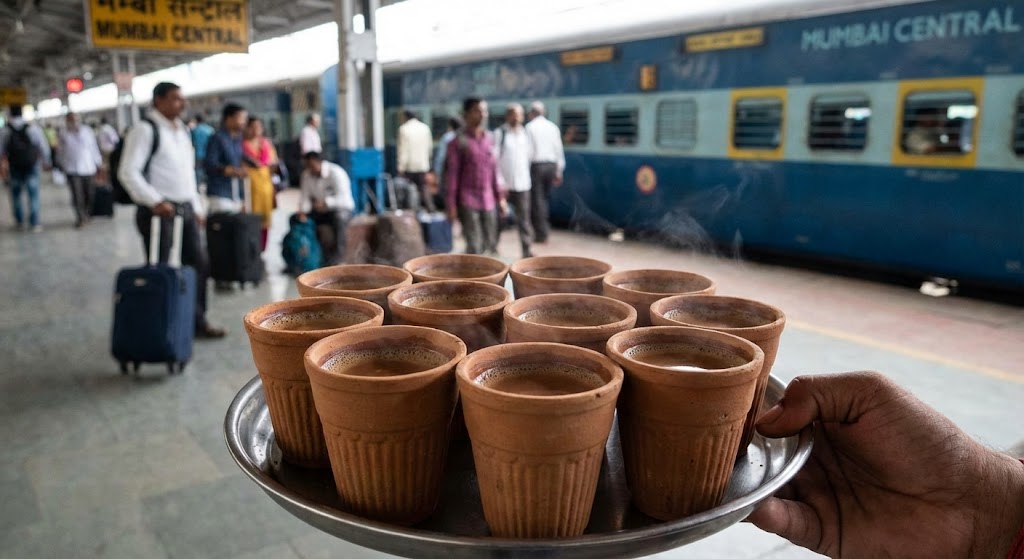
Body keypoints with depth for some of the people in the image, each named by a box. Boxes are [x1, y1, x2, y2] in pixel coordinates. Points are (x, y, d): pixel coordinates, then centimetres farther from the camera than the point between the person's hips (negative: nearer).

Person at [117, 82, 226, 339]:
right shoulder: (145, 130, -9)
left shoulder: (182, 130, 16)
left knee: (199, 264, 9)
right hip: (159, 210, -8)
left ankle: (198, 322, 20)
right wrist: (155, 201, -23)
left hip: (186, 209, 8)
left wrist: (197, 207, 17)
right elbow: (128, 172, -15)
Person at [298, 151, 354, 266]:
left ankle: (338, 255, -31)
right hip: (319, 211, 6)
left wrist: (326, 203, -43)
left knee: (338, 218, -39)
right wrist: (303, 211, -27)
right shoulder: (306, 175, -1)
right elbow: (305, 198, -6)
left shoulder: (336, 173, -18)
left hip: (341, 209, -6)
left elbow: (343, 198, -28)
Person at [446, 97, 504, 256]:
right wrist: (452, 205, -10)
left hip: (489, 201, 5)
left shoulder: (488, 139, 10)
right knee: (474, 246, -6)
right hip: (468, 202, -5)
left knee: (491, 244, 9)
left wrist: (500, 196, 12)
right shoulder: (459, 142, -5)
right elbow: (452, 175, -6)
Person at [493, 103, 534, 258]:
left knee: (524, 219, 0)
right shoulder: (500, 133, -5)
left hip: (522, 184, 3)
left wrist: (526, 177, 13)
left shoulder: (524, 133, 10)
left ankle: (527, 250, 3)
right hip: (504, 184, -3)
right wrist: (499, 182, -16)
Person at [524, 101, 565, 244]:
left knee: (537, 200, 0)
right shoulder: (553, 127, 8)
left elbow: (529, 150, -10)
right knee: (545, 198, 16)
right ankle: (545, 229, 20)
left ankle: (541, 234, 0)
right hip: (551, 165, 5)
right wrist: (559, 171, 15)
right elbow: (559, 150, 8)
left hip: (537, 165, -5)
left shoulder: (530, 127, -6)